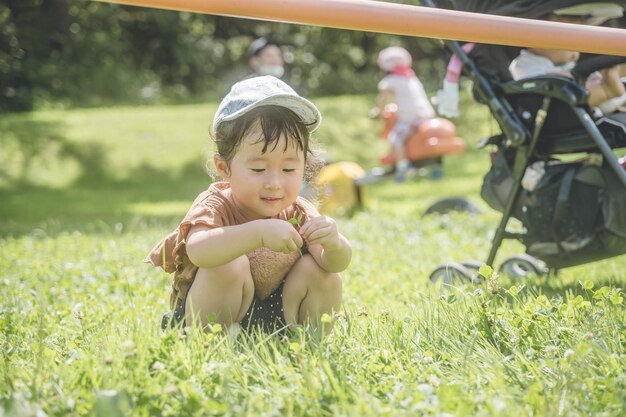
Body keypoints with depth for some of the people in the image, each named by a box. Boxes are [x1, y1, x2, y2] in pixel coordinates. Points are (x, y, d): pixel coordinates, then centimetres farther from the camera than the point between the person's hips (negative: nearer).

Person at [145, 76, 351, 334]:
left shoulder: (298, 213, -6)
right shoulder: (215, 206, -21)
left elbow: (338, 263, -17)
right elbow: (198, 251, -44)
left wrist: (333, 244, -42)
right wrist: (259, 232, -57)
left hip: (276, 321, 4)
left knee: (319, 271, -13)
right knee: (230, 265, -30)